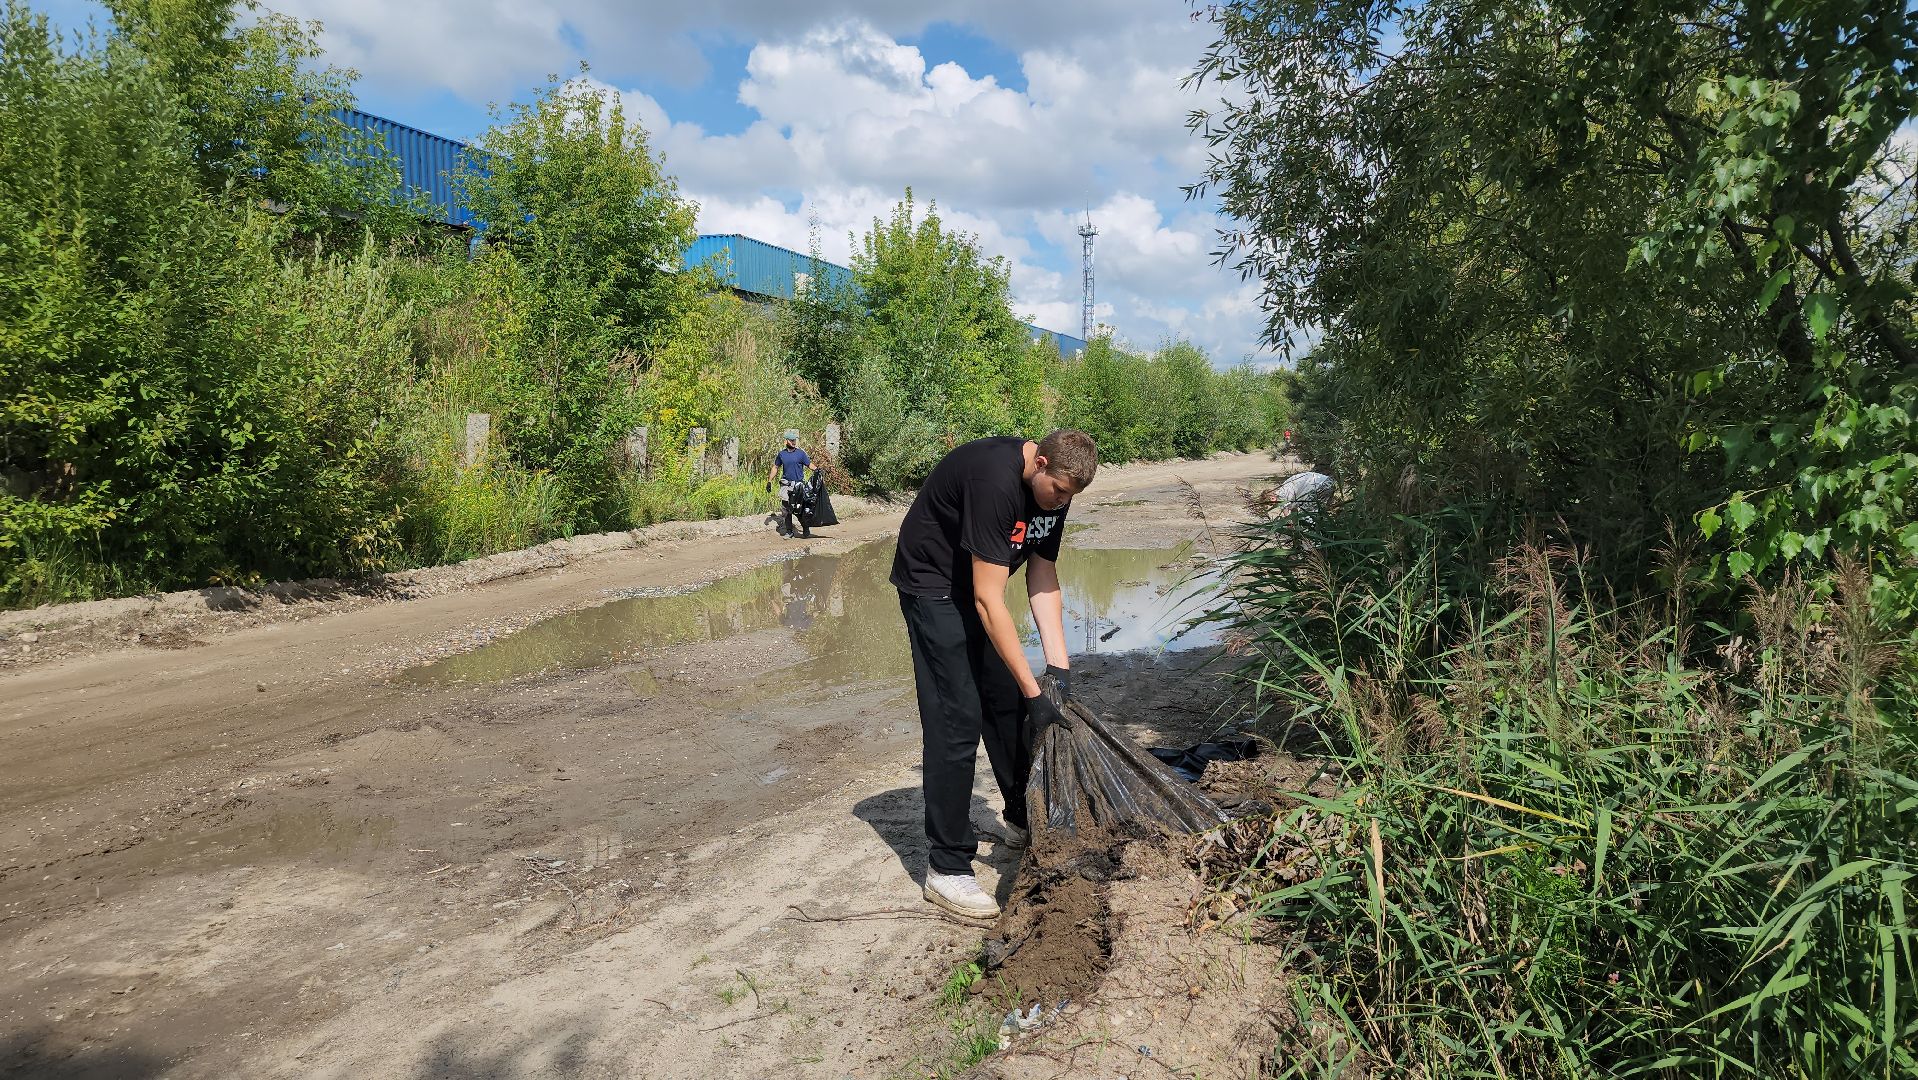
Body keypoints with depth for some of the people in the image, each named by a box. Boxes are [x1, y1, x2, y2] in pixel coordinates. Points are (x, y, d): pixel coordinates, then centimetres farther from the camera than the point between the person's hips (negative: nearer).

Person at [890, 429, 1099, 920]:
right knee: (957, 721, -12)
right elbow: (988, 601, -34)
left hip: (976, 588, 9)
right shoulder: (995, 479, -34)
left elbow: (1043, 577, -2)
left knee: (1007, 704, 14)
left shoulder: (1053, 487, -8)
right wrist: (1034, 692, -31)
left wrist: (1058, 667, -11)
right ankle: (947, 868, -5)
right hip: (933, 584, -8)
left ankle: (1022, 822, 33)